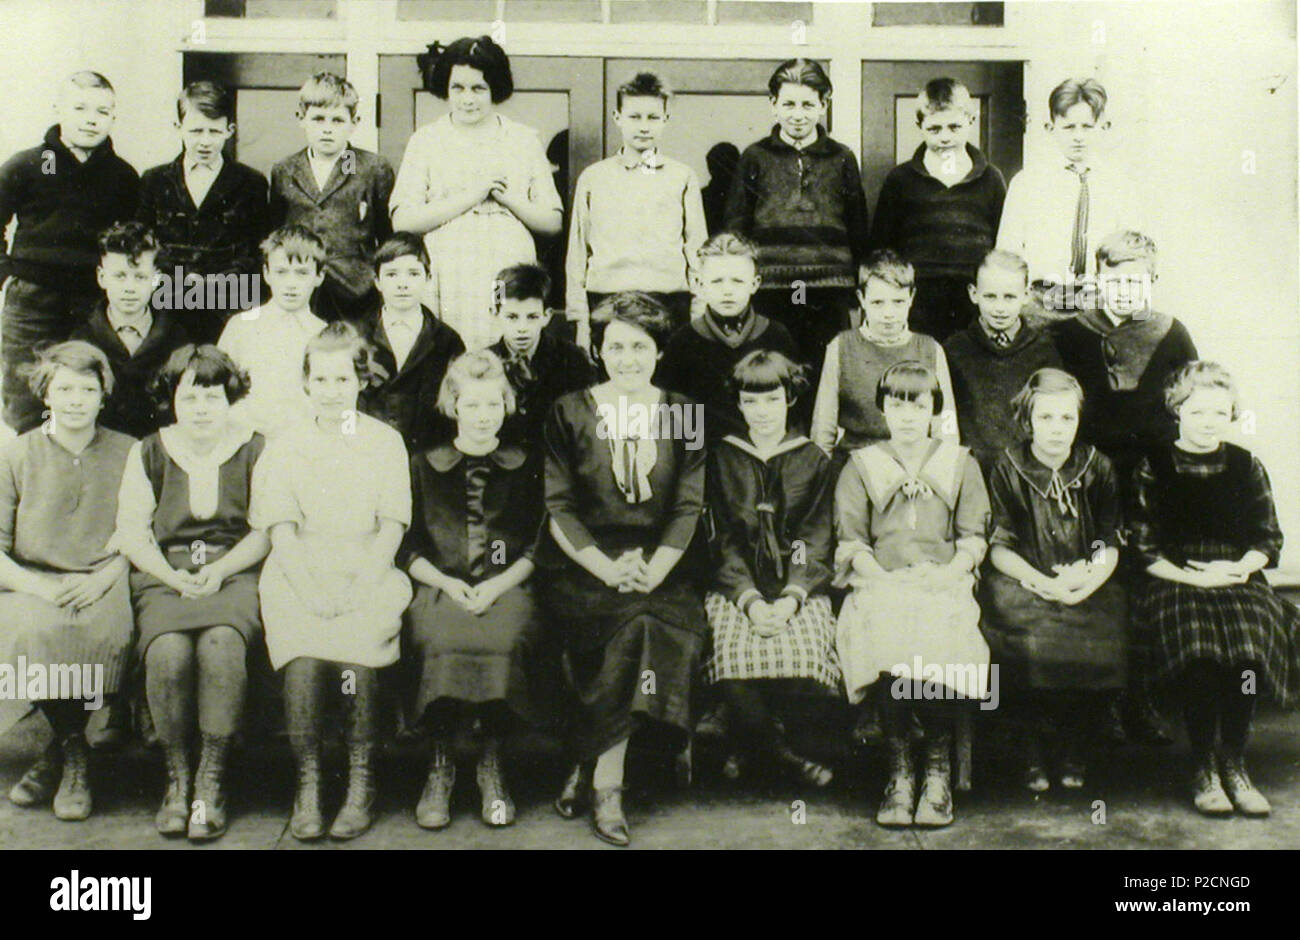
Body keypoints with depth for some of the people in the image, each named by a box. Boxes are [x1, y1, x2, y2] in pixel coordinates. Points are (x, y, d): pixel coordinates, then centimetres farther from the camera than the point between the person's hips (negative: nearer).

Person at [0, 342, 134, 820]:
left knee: (109, 633, -33)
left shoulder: (128, 454, 9)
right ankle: (74, 749, -9)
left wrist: (103, 577, -12)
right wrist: (40, 586, -14)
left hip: (103, 588, 0)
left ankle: (60, 753, -8)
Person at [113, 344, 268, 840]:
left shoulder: (256, 450, 9)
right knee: (167, 653, -31)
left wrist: (218, 571, -11)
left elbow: (267, 531, 4)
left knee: (221, 646, -33)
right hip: (164, 578, 2)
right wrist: (173, 576, -9)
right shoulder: (147, 454, 14)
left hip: (235, 574, -1)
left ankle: (211, 780, -22)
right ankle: (177, 777, -13)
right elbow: (131, 531, 8)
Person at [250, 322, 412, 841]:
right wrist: (311, 591, -11)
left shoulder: (385, 442, 13)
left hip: (369, 578, -1)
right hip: (299, 579, 1)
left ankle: (362, 781, -14)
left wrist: (359, 589, -11)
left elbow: (391, 528, 5)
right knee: (303, 659, -28)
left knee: (358, 653, -29)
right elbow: (281, 531, 5)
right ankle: (307, 782, -15)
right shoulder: (283, 448, 15)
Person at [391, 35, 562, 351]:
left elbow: (553, 222, 11)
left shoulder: (524, 141, 13)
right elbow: (402, 221, -2)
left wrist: (508, 198, -5)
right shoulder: (425, 141, 10)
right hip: (446, 285, -1)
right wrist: (470, 196, -6)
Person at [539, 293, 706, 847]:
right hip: (584, 565, -2)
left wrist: (653, 570, -12)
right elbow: (558, 508, 0)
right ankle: (607, 786, -20)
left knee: (648, 622, -31)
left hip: (661, 567, 2)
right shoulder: (569, 413, 7)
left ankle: (590, 771, -16)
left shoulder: (682, 415, 12)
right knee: (639, 624, -31)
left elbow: (689, 507, 6)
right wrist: (608, 569, -14)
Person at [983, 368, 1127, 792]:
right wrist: (1045, 582, -18)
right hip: (1026, 583, -1)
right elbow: (1000, 548, -2)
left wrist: (1086, 579, -18)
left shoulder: (1097, 467, 8)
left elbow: (1109, 546, 4)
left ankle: (1076, 749, -5)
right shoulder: (1008, 469, 3)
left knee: (1102, 641, -28)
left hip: (1088, 587, 1)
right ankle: (1034, 750, -8)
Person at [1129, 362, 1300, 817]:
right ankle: (1202, 768, -18)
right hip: (1174, 582, -2)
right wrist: (1193, 577, -12)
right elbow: (1142, 545, 1)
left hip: (1238, 580, 2)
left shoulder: (1246, 466, 15)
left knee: (1248, 642, -31)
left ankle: (1234, 763, -15)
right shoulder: (1153, 467, 7)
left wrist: (1239, 568, -8)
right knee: (1199, 644, -33)